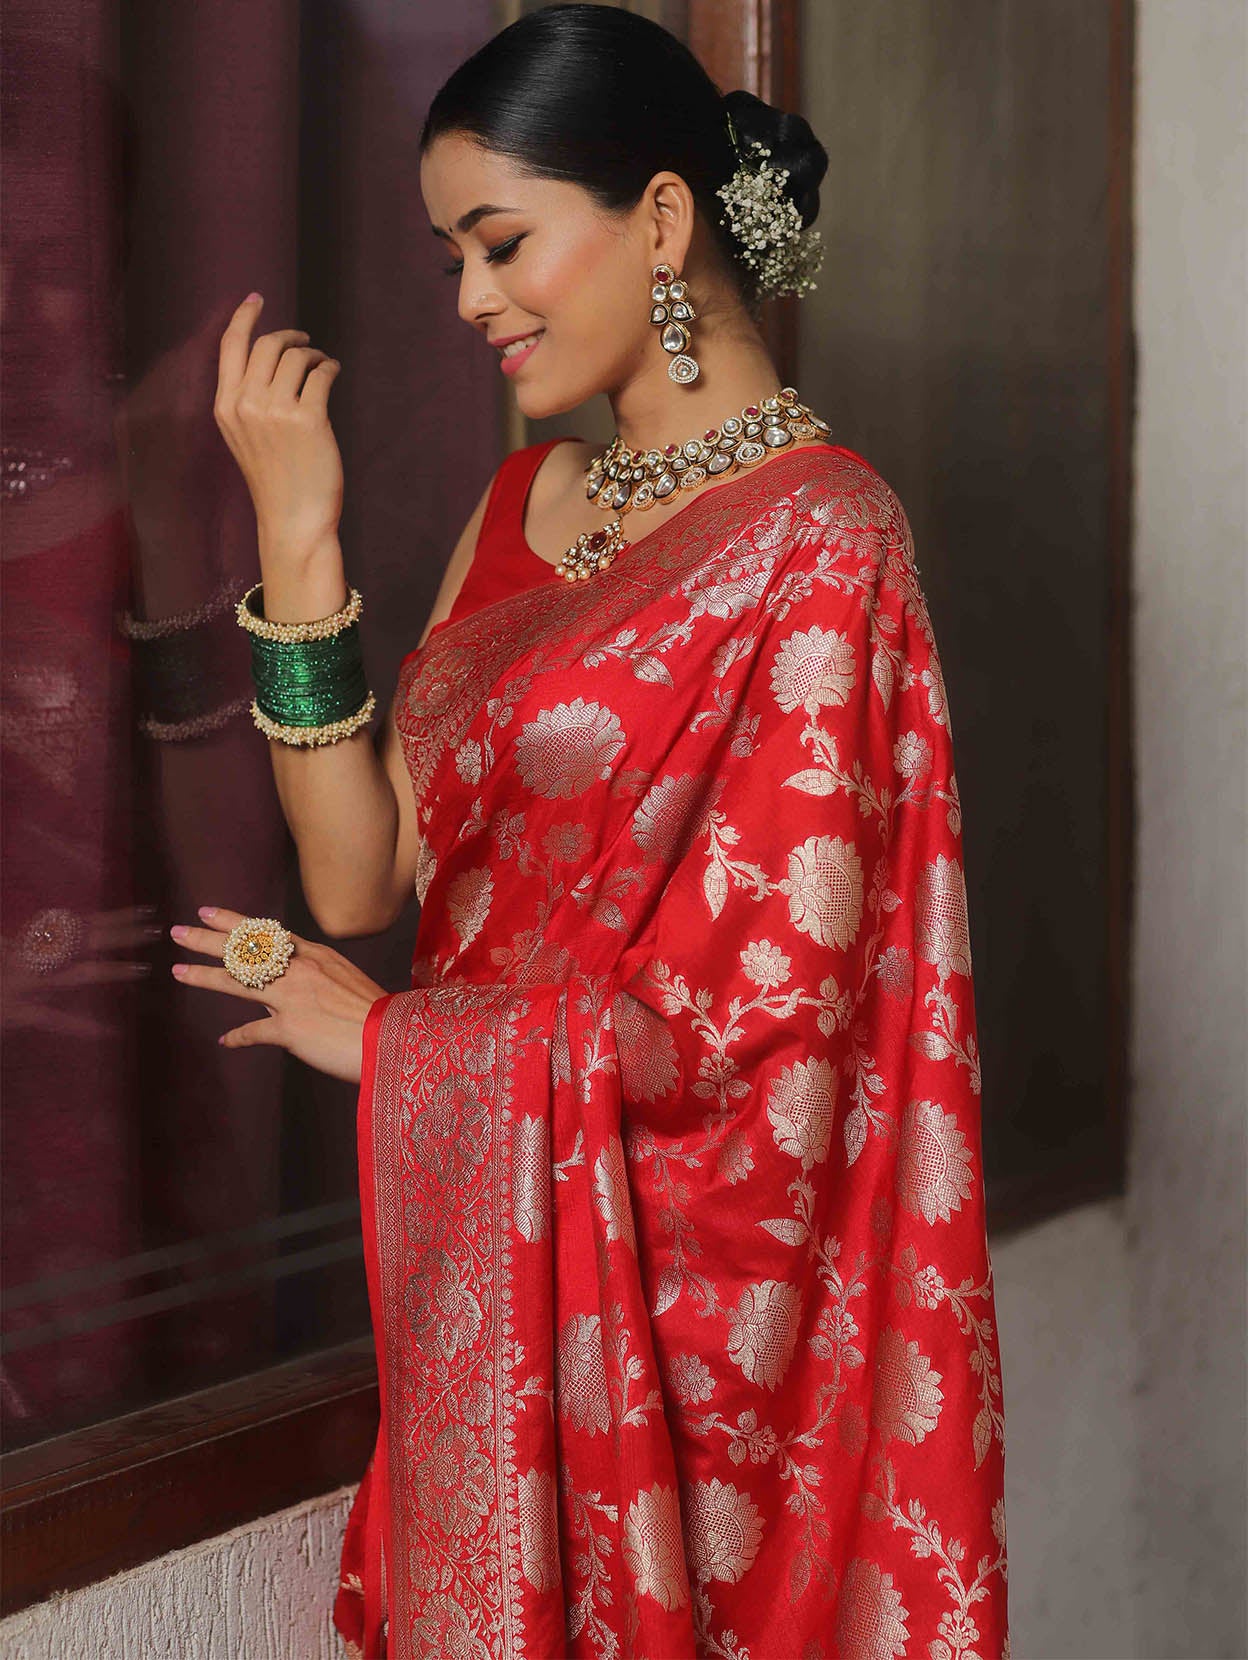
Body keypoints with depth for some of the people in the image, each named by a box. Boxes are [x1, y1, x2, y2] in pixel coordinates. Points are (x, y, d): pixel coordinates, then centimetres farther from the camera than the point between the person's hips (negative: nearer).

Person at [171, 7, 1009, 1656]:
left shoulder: (816, 538, -14)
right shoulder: (524, 502, 9)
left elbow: (754, 1011, -18)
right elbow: (362, 875, 2)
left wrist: (384, 1037, -8)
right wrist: (296, 540, -7)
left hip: (677, 1285, -6)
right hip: (487, 1265, 7)